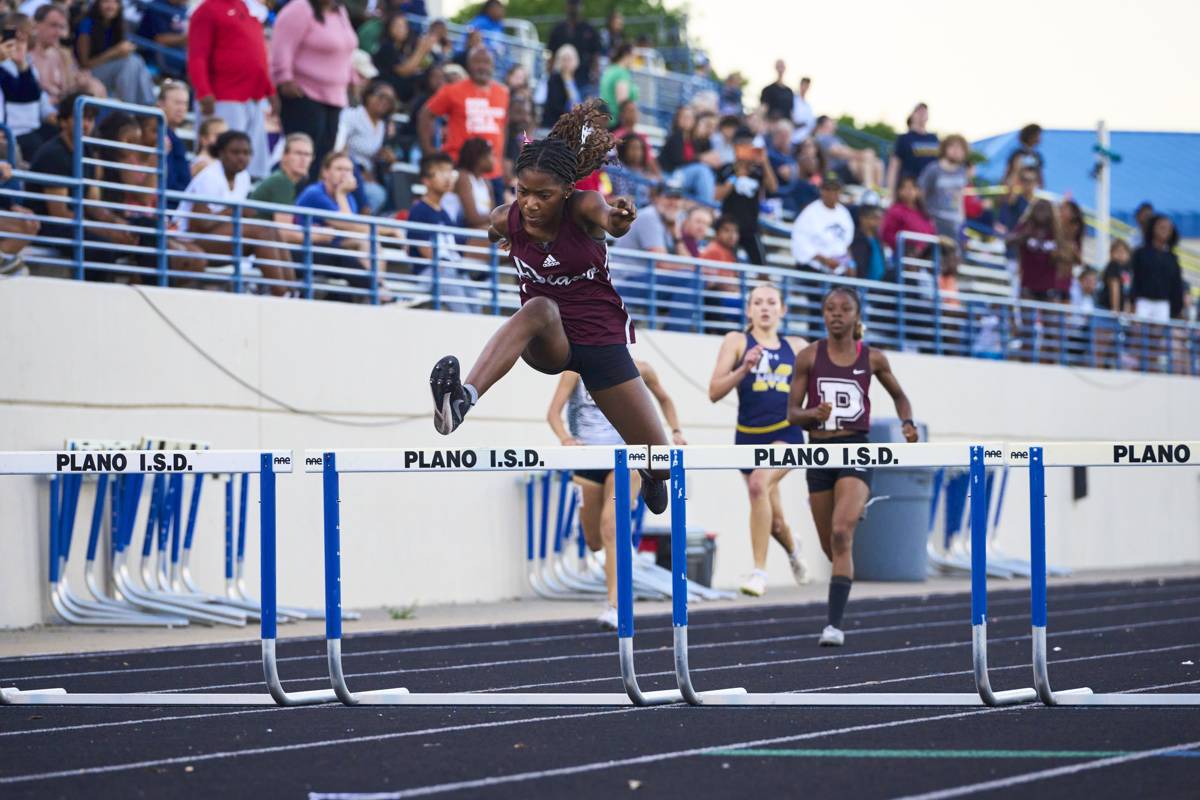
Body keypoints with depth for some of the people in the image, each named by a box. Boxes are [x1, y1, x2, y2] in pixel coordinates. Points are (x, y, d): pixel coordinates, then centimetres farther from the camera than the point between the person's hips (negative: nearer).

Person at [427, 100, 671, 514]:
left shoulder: (583, 207, -18)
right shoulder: (506, 220, -9)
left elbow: (608, 221, -43)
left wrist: (619, 220, -62)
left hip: (602, 340, 0)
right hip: (547, 343, 0)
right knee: (539, 308, -38)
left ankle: (651, 479, 40)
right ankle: (462, 399, -59)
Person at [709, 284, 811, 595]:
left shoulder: (797, 347, 8)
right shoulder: (737, 341, 2)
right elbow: (714, 392, -6)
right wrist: (744, 368, -20)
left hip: (786, 434, -1)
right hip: (749, 435, 1)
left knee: (759, 484, -31)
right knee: (773, 519, 11)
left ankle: (759, 571, -26)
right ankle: (792, 550, 49)